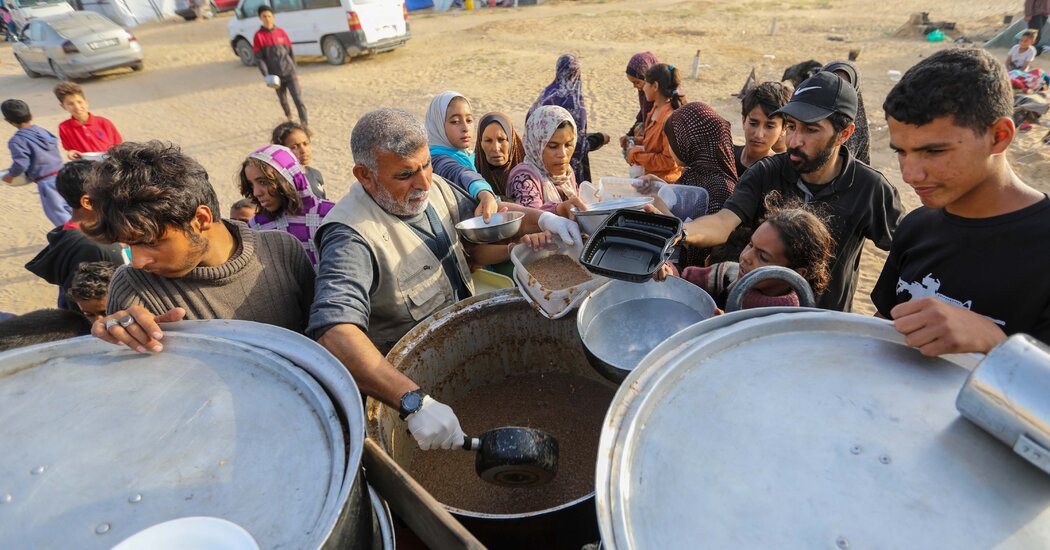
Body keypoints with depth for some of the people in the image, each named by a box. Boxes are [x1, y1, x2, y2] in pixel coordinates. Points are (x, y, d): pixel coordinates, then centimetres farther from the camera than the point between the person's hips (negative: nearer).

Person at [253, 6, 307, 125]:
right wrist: (267, 76, -17)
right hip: (276, 76, 0)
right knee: (283, 100, 17)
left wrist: (296, 71, 9)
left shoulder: (281, 32, 5)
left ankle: (305, 125, -13)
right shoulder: (258, 36, -2)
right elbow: (259, 58, -5)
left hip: (290, 73, 0)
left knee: (298, 99, -11)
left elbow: (290, 53, 11)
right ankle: (289, 118, 40)